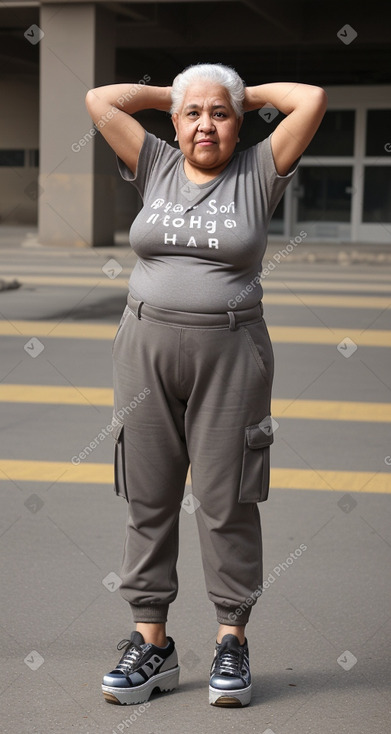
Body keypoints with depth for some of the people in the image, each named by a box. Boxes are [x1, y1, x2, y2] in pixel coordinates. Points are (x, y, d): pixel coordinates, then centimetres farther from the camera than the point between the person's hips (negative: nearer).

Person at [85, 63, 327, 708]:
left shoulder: (257, 173, 4)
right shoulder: (156, 168, 11)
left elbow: (312, 99, -3)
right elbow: (100, 99, 10)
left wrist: (250, 93, 11)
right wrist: (170, 93, 17)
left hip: (230, 352, -2)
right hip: (147, 346, 3)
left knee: (225, 501, 1)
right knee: (148, 498, 4)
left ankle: (232, 642, 11)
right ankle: (151, 643, 12)